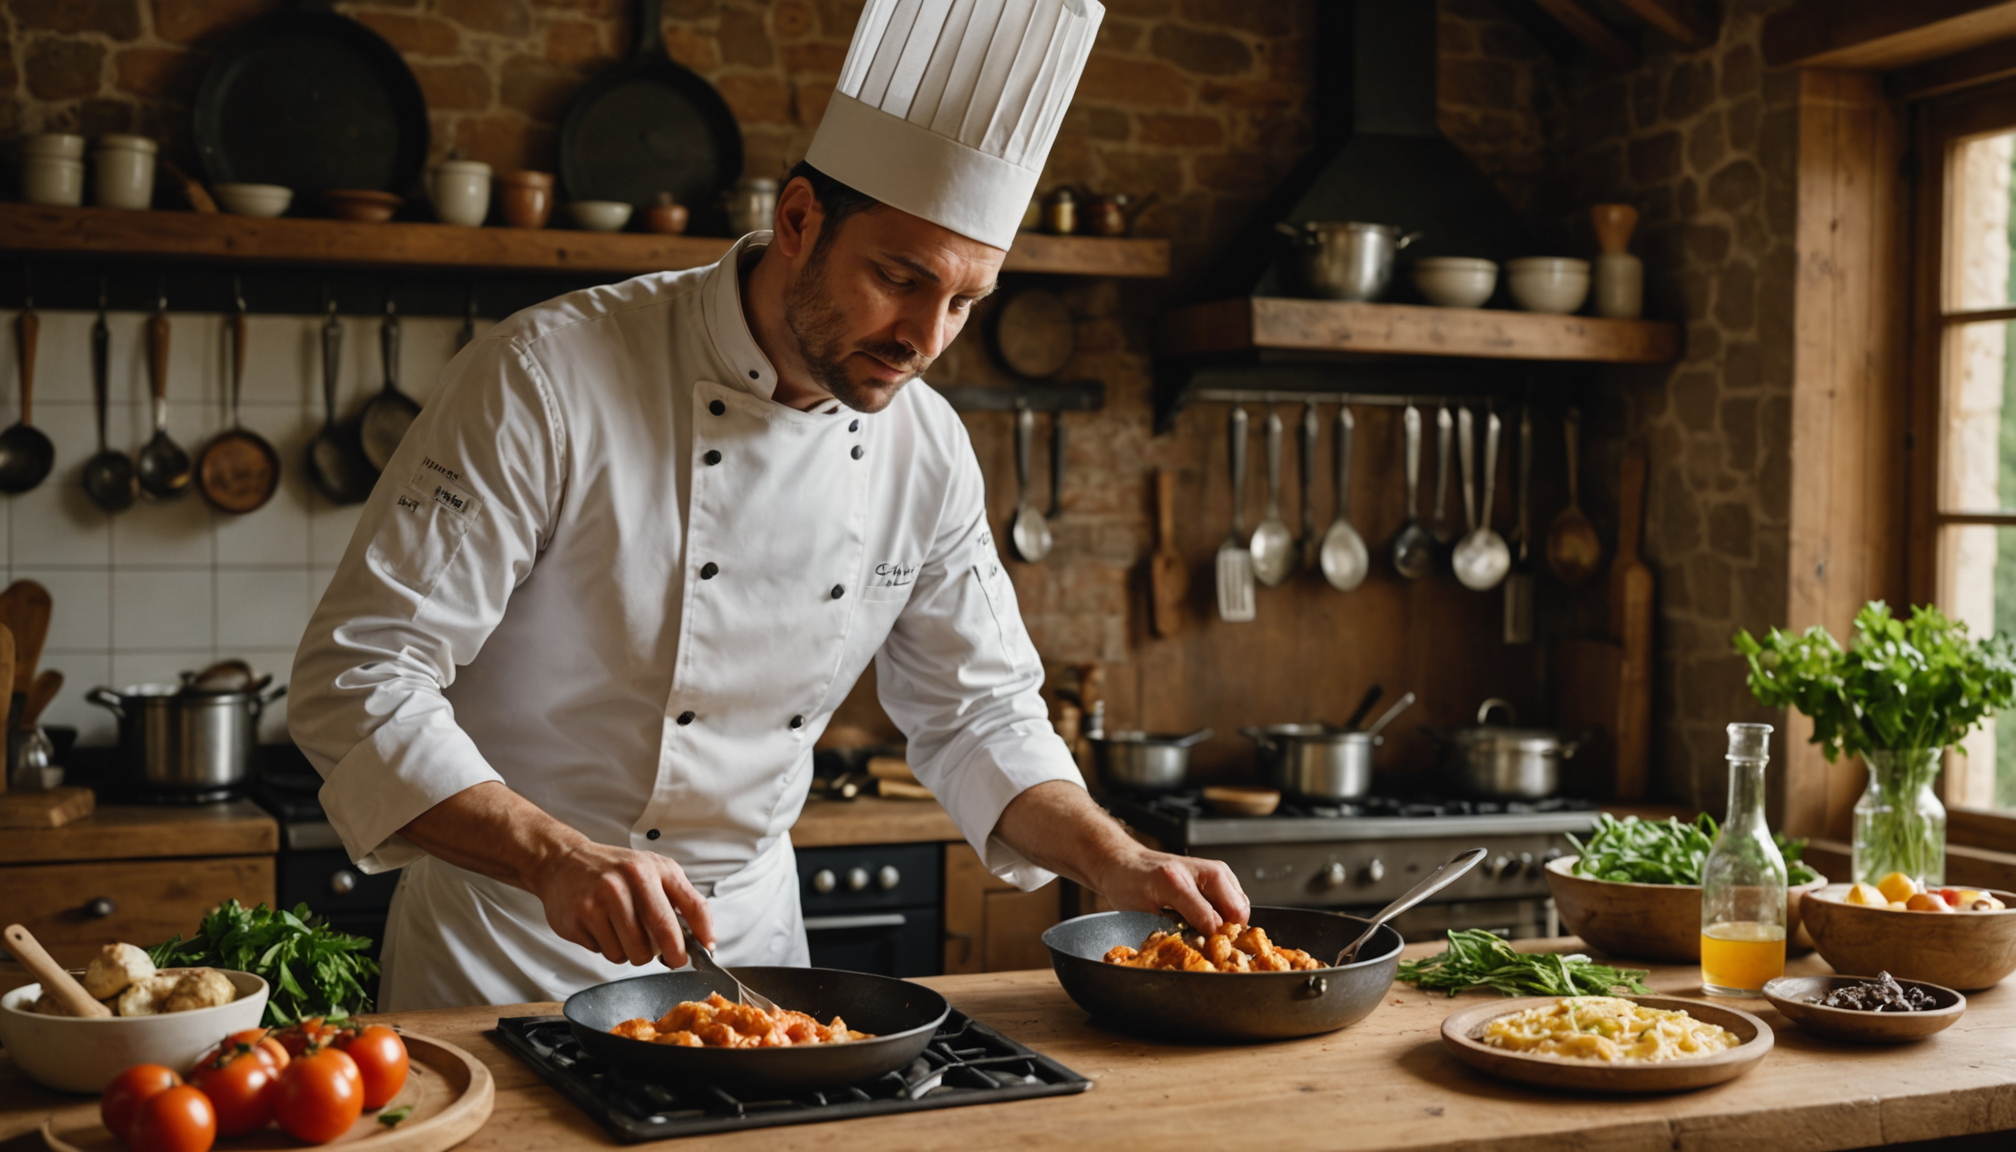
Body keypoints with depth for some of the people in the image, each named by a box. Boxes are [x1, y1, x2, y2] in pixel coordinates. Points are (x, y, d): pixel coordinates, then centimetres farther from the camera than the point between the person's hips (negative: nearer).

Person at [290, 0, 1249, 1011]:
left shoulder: (927, 452, -6)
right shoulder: (548, 378, -22)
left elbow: (976, 712, 5)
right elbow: (361, 681, -23)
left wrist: (1116, 863, -11)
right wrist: (560, 858, -36)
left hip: (750, 933, 5)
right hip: (509, 952, -4)